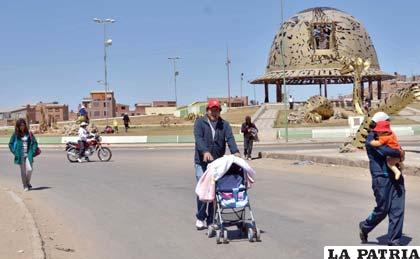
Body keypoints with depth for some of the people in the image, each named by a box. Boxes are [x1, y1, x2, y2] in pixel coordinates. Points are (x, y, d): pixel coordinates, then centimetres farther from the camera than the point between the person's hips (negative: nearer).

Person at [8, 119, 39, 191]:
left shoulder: (29, 133, 3)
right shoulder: (15, 134, 1)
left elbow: (35, 143, 9)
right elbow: (10, 144, 5)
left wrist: (33, 152, -1)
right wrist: (15, 152, -4)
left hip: (28, 155, 0)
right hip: (20, 155, 0)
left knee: (30, 169, -11)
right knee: (23, 171, 4)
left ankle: (28, 182, 15)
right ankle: (25, 186, 14)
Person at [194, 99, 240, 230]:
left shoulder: (224, 124, 9)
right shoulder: (200, 123, 0)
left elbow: (230, 138, -6)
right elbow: (198, 138, -15)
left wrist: (235, 151, -26)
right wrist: (205, 151, -33)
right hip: (202, 162, -2)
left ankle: (211, 220, 13)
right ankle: (200, 218, 9)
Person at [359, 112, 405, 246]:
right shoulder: (371, 139, -8)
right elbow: (385, 151, -23)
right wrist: (399, 153, -8)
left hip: (395, 176, 7)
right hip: (381, 177, -7)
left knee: (398, 209, 1)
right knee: (383, 209, 1)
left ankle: (394, 240, 8)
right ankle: (365, 226, 28)